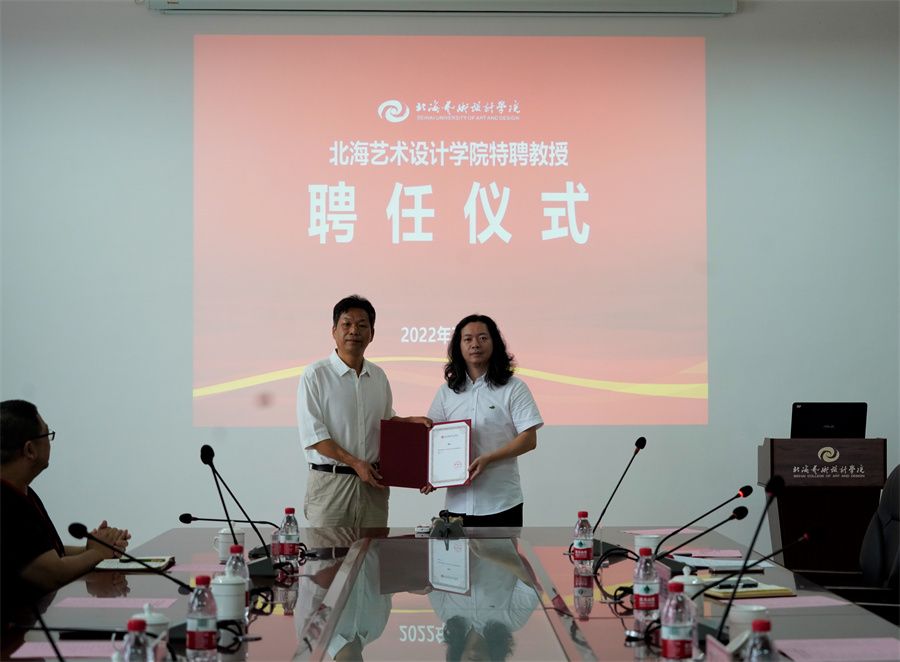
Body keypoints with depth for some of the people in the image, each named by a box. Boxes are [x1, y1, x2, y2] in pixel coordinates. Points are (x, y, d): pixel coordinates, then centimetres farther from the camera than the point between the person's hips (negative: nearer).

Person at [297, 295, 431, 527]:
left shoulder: (378, 376, 13)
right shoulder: (315, 375, -4)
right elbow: (312, 434, -10)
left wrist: (411, 421, 6)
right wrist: (355, 463, -14)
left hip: (372, 481, 5)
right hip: (330, 480, -5)